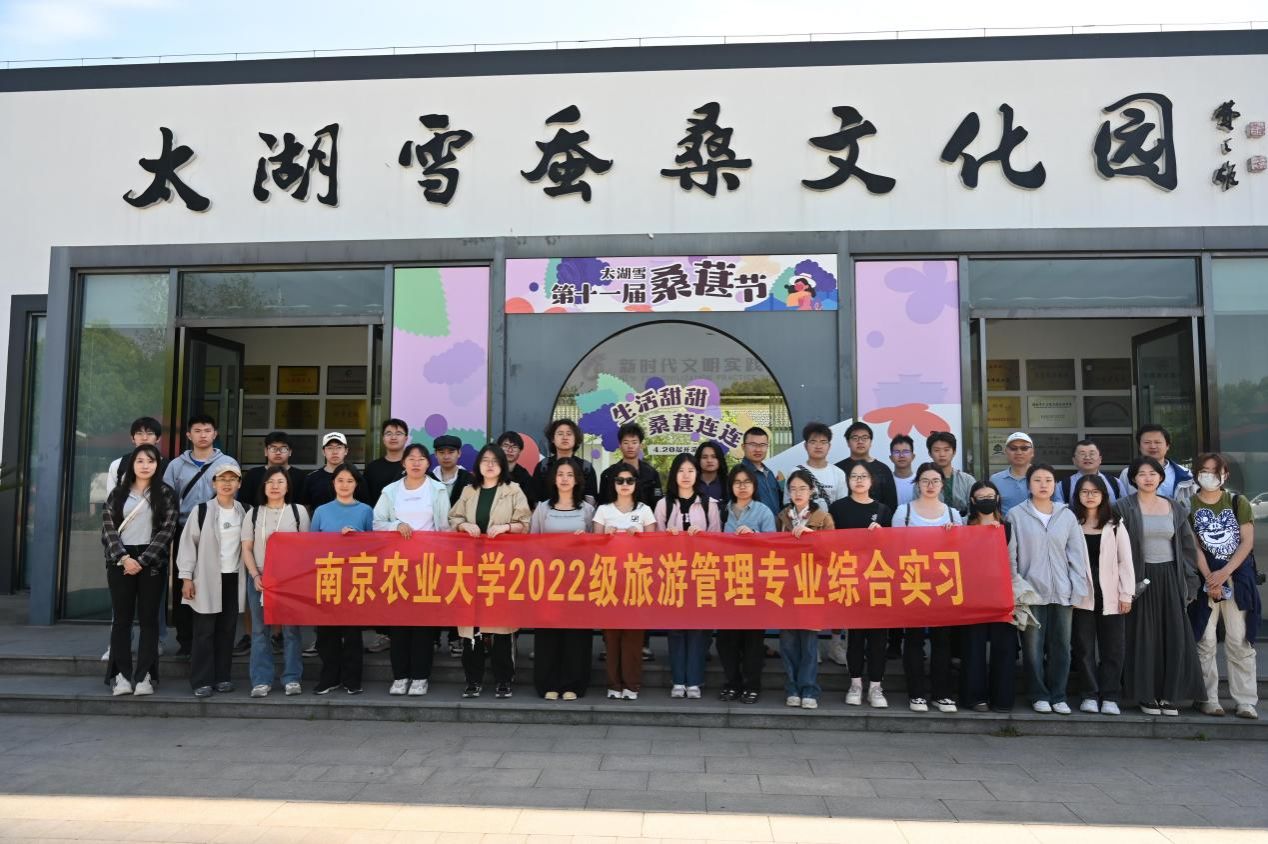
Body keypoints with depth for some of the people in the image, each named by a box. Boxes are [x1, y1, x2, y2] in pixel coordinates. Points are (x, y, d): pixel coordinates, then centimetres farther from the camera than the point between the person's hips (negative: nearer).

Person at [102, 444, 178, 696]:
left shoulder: (165, 493, 3)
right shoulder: (118, 493, 10)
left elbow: (167, 530, -5)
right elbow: (108, 527, 2)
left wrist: (142, 561, -12)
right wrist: (124, 557, -12)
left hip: (151, 562, -2)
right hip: (121, 561, 2)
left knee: (148, 618, 0)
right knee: (122, 618, 3)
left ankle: (144, 676, 3)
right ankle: (121, 675, 7)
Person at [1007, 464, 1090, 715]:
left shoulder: (1067, 516, 8)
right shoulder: (1016, 515, 2)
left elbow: (1077, 555, 8)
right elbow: (1010, 556, 1)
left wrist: (1078, 590, 2)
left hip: (1062, 593, 2)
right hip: (1031, 591, -2)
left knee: (1061, 646, 6)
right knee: (1033, 647, 1)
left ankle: (1058, 696, 18)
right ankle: (1039, 696, 14)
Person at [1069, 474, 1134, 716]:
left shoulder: (1115, 525, 7)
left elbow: (1125, 561, 5)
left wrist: (1126, 594, -2)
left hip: (1110, 596, 1)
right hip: (1081, 596, -1)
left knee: (1112, 648, 2)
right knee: (1084, 648, 2)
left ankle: (1110, 697, 9)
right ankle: (1090, 695, 11)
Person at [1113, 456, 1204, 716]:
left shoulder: (1175, 508, 9)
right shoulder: (1124, 508, -3)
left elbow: (1187, 546, 11)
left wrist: (1189, 582, 5)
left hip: (1170, 578, 3)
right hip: (1141, 578, -3)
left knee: (1174, 635, 3)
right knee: (1144, 636, 2)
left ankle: (1170, 694, 14)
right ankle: (1146, 694, 11)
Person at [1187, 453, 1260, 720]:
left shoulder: (1238, 502, 6)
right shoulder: (1189, 506, 2)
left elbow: (1247, 542, -2)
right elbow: (1194, 546, -4)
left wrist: (1224, 573, -12)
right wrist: (1210, 578, -13)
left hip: (1238, 576, 1)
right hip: (1204, 578, -1)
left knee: (1240, 641, 2)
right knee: (1205, 641, -1)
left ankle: (1246, 701, 7)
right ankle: (1209, 698, 6)